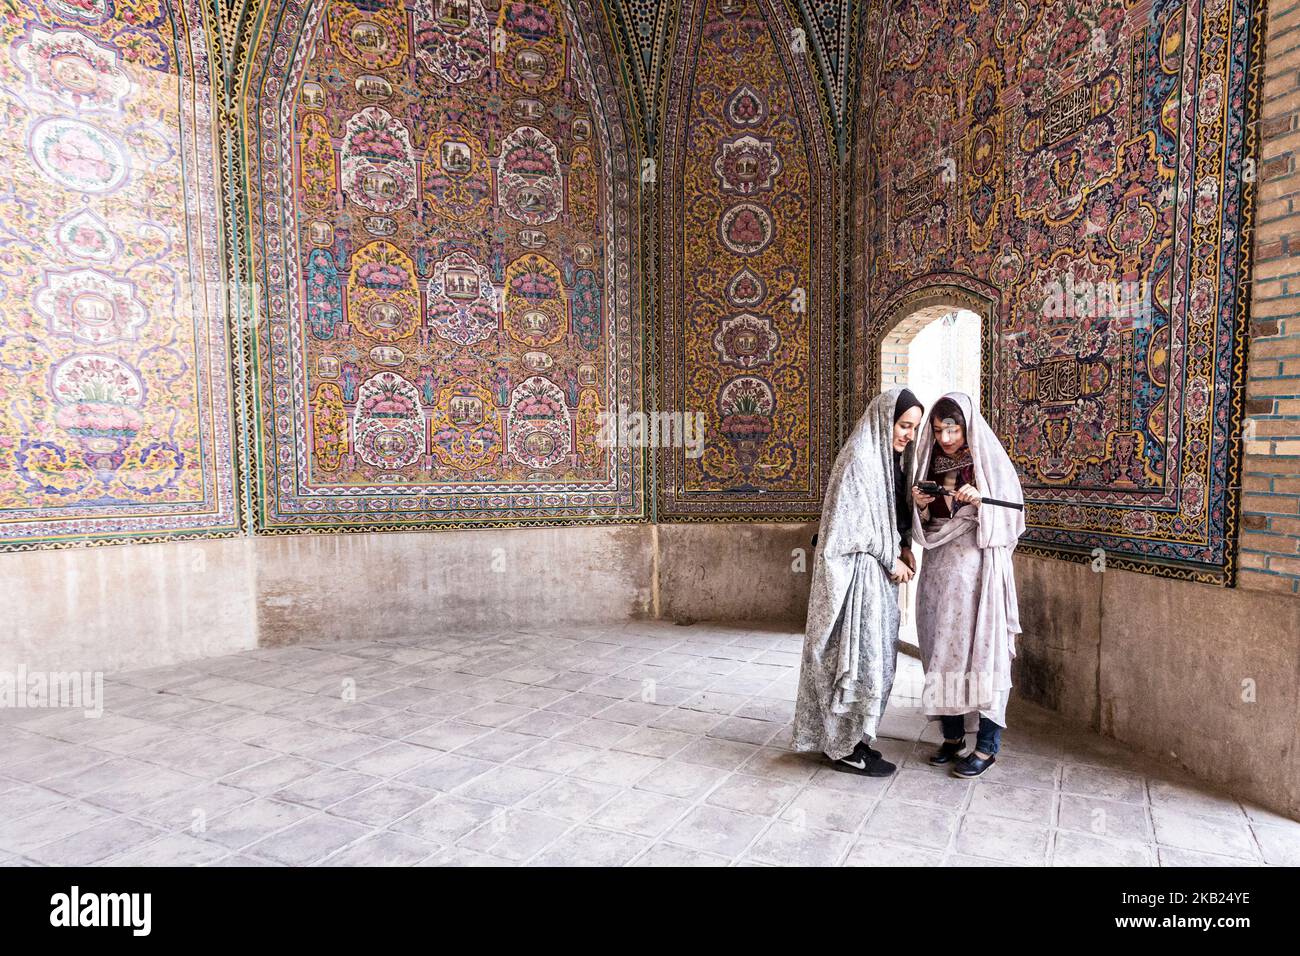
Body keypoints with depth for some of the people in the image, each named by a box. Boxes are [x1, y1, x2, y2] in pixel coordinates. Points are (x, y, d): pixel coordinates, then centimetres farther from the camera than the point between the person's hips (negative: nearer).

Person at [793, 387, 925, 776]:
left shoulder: (891, 457, 13)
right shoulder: (859, 459, -16)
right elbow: (855, 524, -19)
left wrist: (904, 549, 3)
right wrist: (891, 560, -12)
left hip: (878, 569, 10)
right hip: (857, 571, -10)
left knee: (872, 655, 14)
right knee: (858, 655, -2)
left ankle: (849, 738, 25)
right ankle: (847, 748, 11)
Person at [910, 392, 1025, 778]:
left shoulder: (991, 463, -4)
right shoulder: (932, 465, 10)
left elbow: (1012, 520, -6)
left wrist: (980, 501, -23)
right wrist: (920, 507, -8)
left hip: (978, 571, -5)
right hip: (939, 571, 5)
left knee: (981, 653, -2)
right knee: (943, 653, 7)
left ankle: (986, 746, 9)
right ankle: (952, 736, 20)